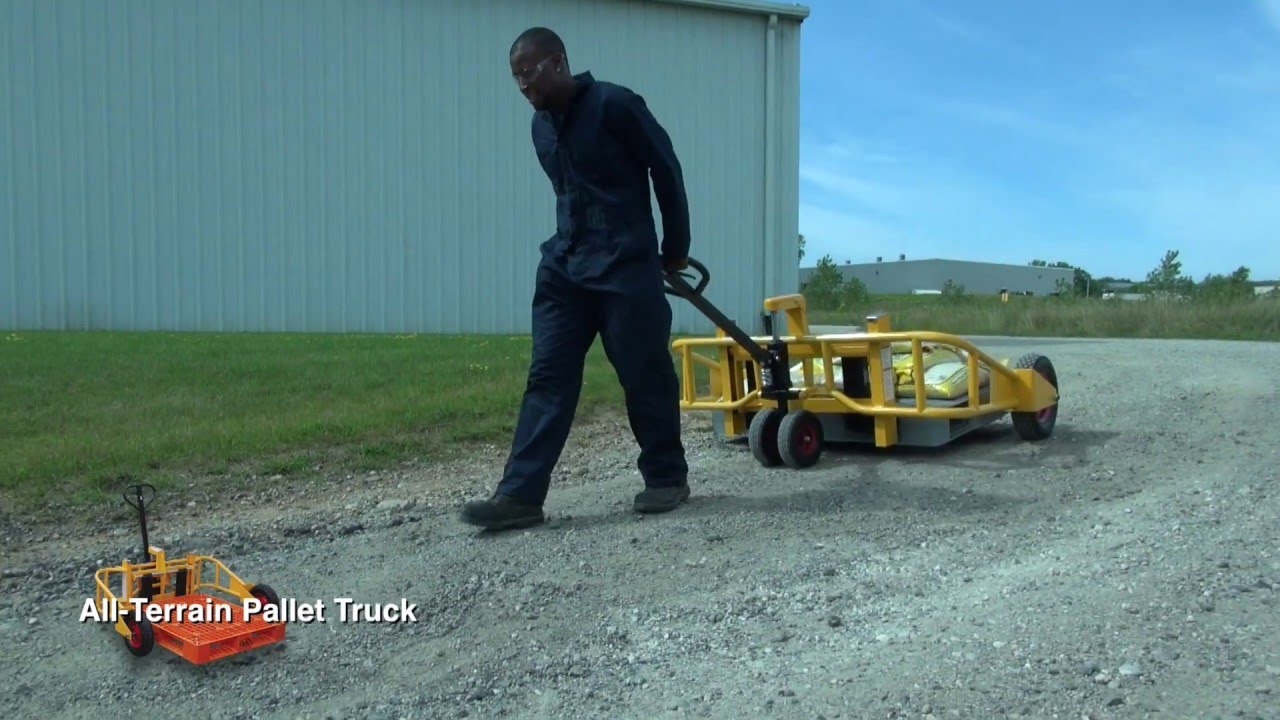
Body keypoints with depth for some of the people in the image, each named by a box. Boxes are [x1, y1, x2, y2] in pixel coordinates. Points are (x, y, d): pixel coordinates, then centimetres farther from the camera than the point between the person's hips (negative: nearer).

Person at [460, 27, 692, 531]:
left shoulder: (614, 105, -9)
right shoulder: (542, 126, 13)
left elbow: (667, 171, -3)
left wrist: (675, 248, 4)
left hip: (626, 267, -7)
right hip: (563, 267, 7)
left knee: (645, 376, 1)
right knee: (548, 377, -1)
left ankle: (667, 478, 19)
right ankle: (521, 494, -2)